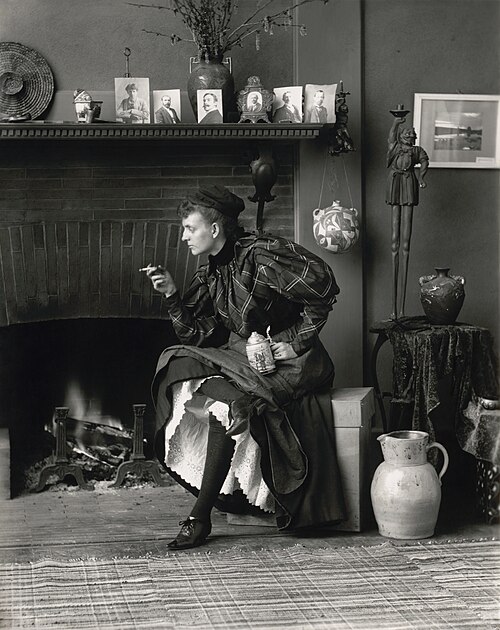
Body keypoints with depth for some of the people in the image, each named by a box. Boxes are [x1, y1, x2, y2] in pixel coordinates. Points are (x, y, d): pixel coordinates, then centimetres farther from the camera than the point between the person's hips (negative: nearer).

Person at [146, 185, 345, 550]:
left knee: (225, 400, -30)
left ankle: (200, 517, -23)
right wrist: (172, 296, -6)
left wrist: (298, 342, -14)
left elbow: (323, 287, -18)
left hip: (288, 360, -8)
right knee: (182, 369, -15)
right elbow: (197, 335, 6)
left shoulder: (260, 255, -15)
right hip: (243, 356, 8)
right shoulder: (210, 275, 10)